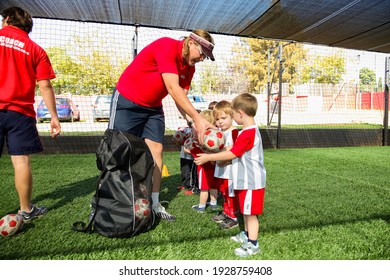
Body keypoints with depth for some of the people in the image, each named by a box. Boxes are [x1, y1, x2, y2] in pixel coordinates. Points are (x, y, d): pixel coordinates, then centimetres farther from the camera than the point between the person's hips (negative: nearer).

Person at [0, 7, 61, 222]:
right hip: (19, 111, -1)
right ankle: (26, 210, 12)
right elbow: (45, 86, 0)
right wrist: (54, 116, 4)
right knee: (21, 161, 2)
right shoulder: (35, 50, 7)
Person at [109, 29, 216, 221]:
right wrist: (198, 118, -34)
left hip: (153, 107, 7)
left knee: (156, 151, -1)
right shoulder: (166, 46, -24)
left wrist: (191, 123, -19)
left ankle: (154, 204, 6)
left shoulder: (189, 67, 1)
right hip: (127, 101, -7)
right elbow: (173, 89, -32)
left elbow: (181, 97, -2)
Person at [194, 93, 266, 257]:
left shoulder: (248, 133, -23)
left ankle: (253, 245, 15)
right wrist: (213, 156, 8)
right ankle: (247, 234, 39)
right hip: (246, 180, 10)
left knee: (250, 212, 2)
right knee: (246, 211, 22)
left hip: (251, 181, -10)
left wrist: (208, 157, -16)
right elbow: (234, 150, 13)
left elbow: (231, 154, -22)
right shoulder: (250, 131, 11)